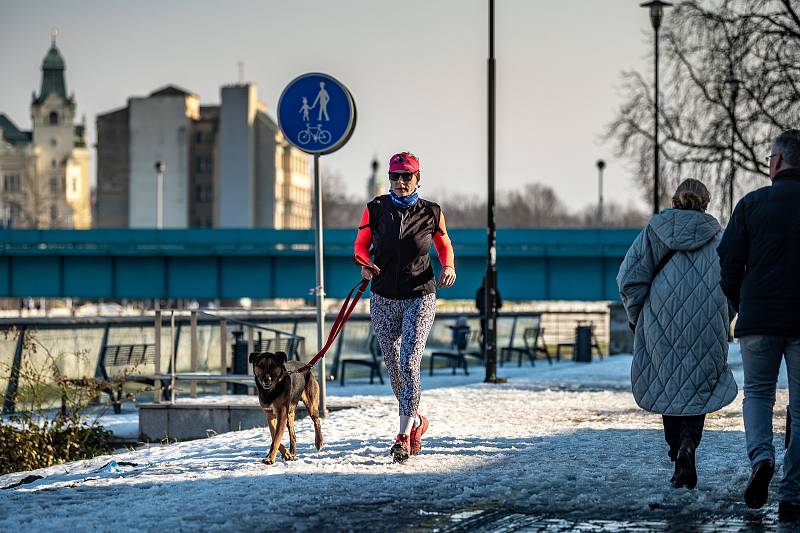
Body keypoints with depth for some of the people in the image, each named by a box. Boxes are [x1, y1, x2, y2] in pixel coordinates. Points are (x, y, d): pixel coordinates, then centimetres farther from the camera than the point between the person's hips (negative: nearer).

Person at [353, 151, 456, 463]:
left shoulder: (431, 213, -3)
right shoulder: (375, 209, -1)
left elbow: (444, 247, 12)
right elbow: (361, 245, 9)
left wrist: (448, 268, -8)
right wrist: (365, 264, -13)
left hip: (419, 297, -3)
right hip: (383, 299, 3)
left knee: (409, 364, -16)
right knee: (393, 367, 10)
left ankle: (404, 435, -17)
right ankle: (416, 421, 34)